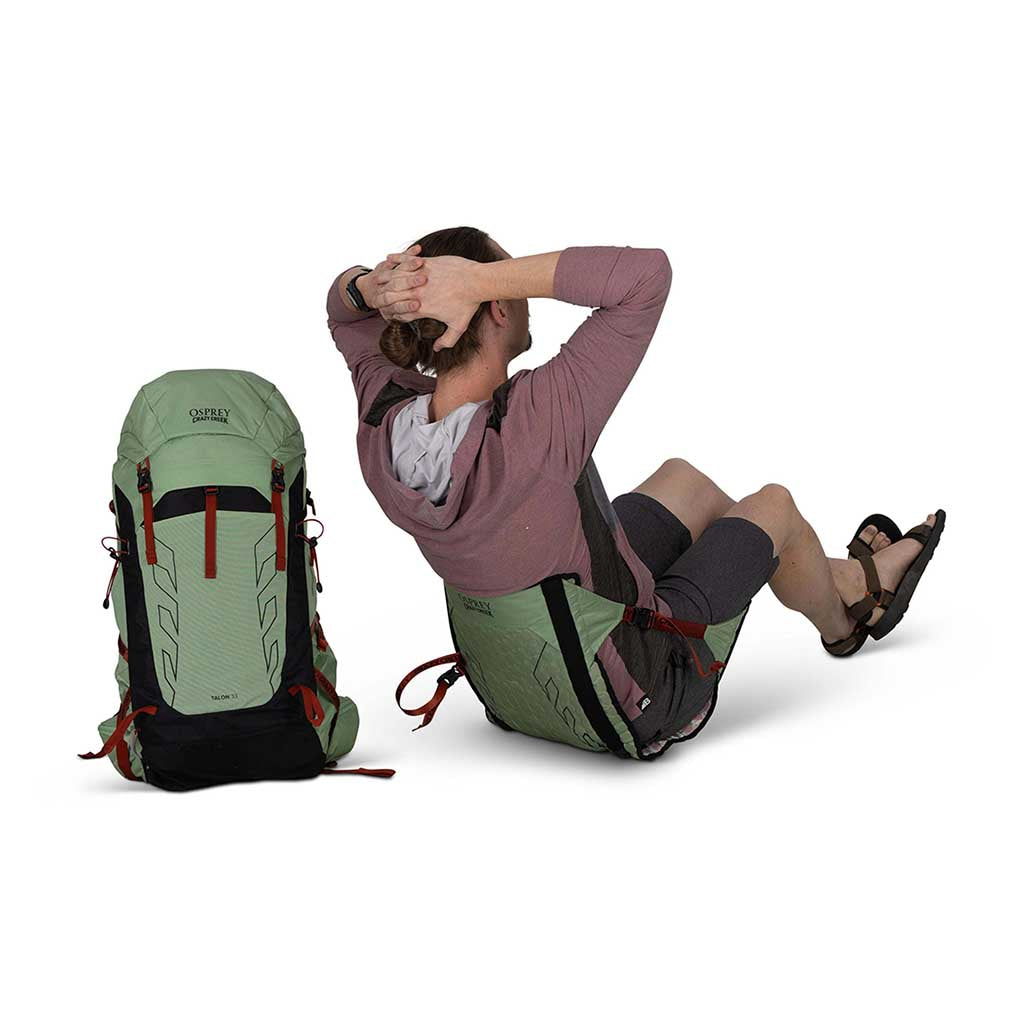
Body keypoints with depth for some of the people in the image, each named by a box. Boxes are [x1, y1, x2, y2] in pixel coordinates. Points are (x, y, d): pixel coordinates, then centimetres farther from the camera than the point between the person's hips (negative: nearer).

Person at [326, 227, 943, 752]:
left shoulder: (385, 430, -19)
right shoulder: (534, 428, -39)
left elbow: (344, 309, 1)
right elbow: (647, 273, -36)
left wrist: (380, 287, -22)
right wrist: (481, 280, -40)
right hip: (637, 694, -6)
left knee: (681, 479, 24)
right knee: (774, 505, 15)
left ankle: (844, 578, 50)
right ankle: (842, 617, 50)